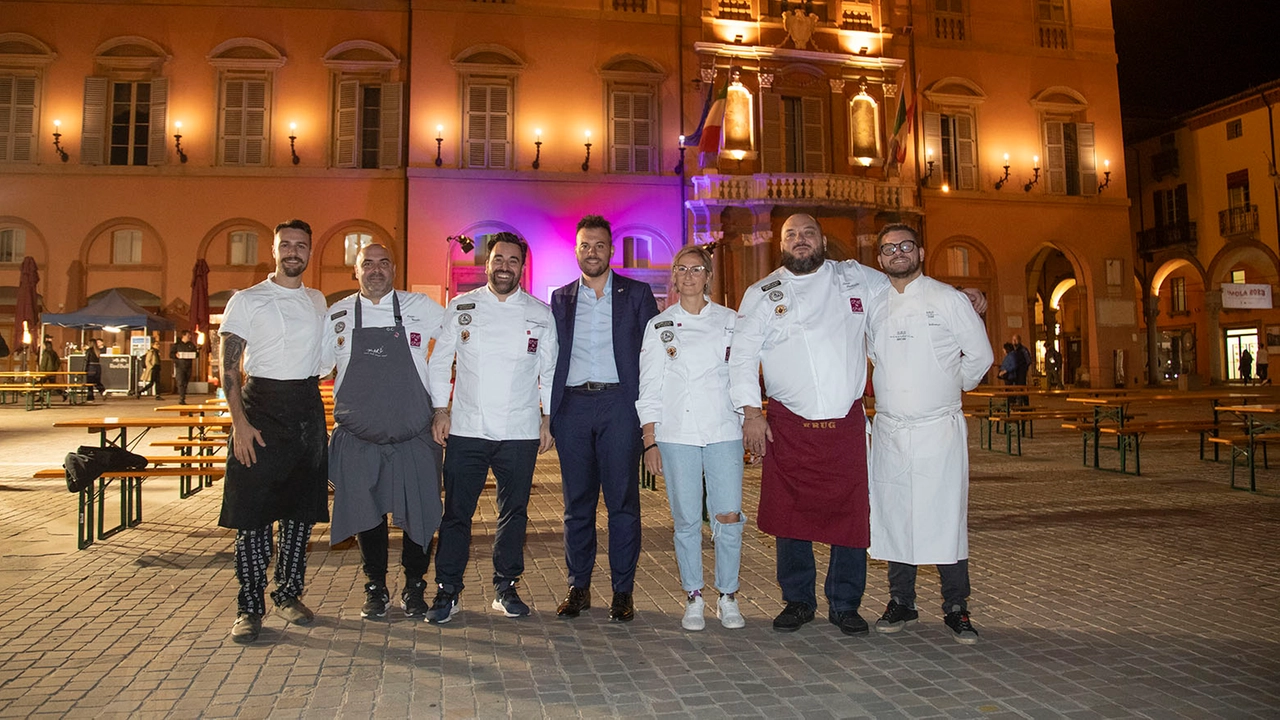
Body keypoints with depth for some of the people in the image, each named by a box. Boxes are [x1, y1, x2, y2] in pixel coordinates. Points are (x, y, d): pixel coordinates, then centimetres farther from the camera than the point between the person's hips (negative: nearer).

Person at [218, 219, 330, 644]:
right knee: (253, 511, -4)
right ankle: (250, 607, 6)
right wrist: (239, 422, -17)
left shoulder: (319, 302, 13)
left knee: (302, 508, 9)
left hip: (308, 408, 5)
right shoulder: (247, 301, -2)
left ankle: (289, 594, 22)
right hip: (262, 403, -5)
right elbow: (228, 366, -7)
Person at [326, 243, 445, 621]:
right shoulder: (337, 315, 6)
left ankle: (414, 587, 24)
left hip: (414, 437, -1)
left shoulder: (421, 307, 1)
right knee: (367, 515, 9)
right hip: (358, 438, 1)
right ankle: (375, 588, 27)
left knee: (419, 513, 5)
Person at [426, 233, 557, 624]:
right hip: (466, 428, 0)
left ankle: (506, 588, 22)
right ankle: (447, 591, 14)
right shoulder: (461, 307, 6)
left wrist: (547, 418, 5)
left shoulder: (540, 314, 6)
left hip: (520, 431, 1)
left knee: (514, 512, 8)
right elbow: (440, 361, 9)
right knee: (456, 512, 2)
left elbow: (549, 371, 9)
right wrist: (440, 410, 2)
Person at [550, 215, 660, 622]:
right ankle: (578, 587, 18)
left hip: (619, 404, -2)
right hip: (573, 404, 2)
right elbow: (552, 358, 14)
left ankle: (623, 592, 9)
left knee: (623, 501, 0)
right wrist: (549, 411, 5)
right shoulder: (560, 299, 15)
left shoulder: (636, 295, 9)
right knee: (577, 501, 7)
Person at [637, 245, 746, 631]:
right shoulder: (659, 325, 8)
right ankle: (693, 599, 17)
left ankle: (728, 597, 13)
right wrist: (650, 441, 1)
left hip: (723, 430, 0)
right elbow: (649, 387, 7)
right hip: (676, 432, 0)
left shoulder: (730, 321, 10)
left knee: (729, 517, -5)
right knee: (686, 520, 2)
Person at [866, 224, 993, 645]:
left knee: (946, 516, -2)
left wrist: (953, 389, 14)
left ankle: (955, 609, 10)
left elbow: (980, 355, 6)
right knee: (892, 516, 6)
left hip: (939, 427, -3)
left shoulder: (947, 299, 0)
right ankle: (901, 602, 19)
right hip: (888, 429, 3)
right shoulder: (872, 305, 10)